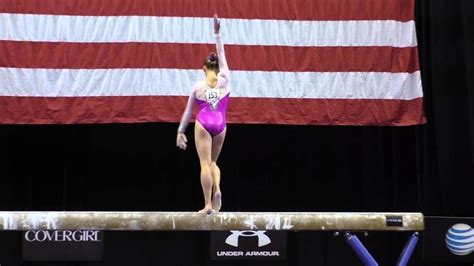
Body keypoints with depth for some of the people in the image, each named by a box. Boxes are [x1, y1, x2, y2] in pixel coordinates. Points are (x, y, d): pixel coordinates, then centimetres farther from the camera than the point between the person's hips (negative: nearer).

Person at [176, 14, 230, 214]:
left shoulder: (197, 86, 3)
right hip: (220, 125, 2)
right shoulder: (225, 80, 3)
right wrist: (217, 34, 12)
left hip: (203, 124, -2)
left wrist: (180, 131, 17)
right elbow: (222, 54, 11)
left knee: (205, 163, -2)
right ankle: (217, 189, -9)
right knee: (213, 162, 18)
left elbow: (188, 111, 9)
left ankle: (208, 204, -7)